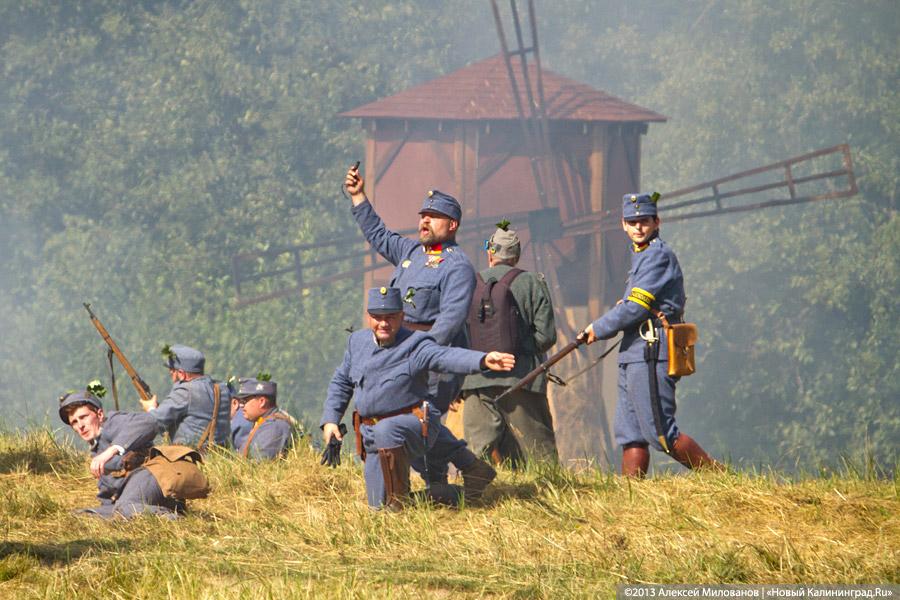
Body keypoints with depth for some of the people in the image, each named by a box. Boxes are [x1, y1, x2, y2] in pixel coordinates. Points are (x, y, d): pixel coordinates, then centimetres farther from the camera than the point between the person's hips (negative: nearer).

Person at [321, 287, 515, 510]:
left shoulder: (415, 345, -12)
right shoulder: (358, 342, 7)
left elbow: (448, 357, -30)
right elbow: (341, 382, 19)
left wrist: (483, 360, -49)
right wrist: (330, 420, 9)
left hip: (414, 425, -6)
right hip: (372, 436, 6)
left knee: (386, 431, -39)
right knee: (377, 505, 2)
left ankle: (399, 501, -26)